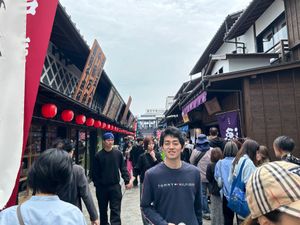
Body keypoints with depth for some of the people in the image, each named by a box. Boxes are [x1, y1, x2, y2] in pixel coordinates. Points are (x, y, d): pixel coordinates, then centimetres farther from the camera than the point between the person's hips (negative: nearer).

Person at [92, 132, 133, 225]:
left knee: (116, 210, -2)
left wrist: (127, 180, -8)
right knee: (103, 209, 17)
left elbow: (123, 168, 2)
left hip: (115, 186, -1)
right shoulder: (98, 155, -5)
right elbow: (95, 172, -2)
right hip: (102, 187, 1)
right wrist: (97, 184, -6)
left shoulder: (118, 153, -2)